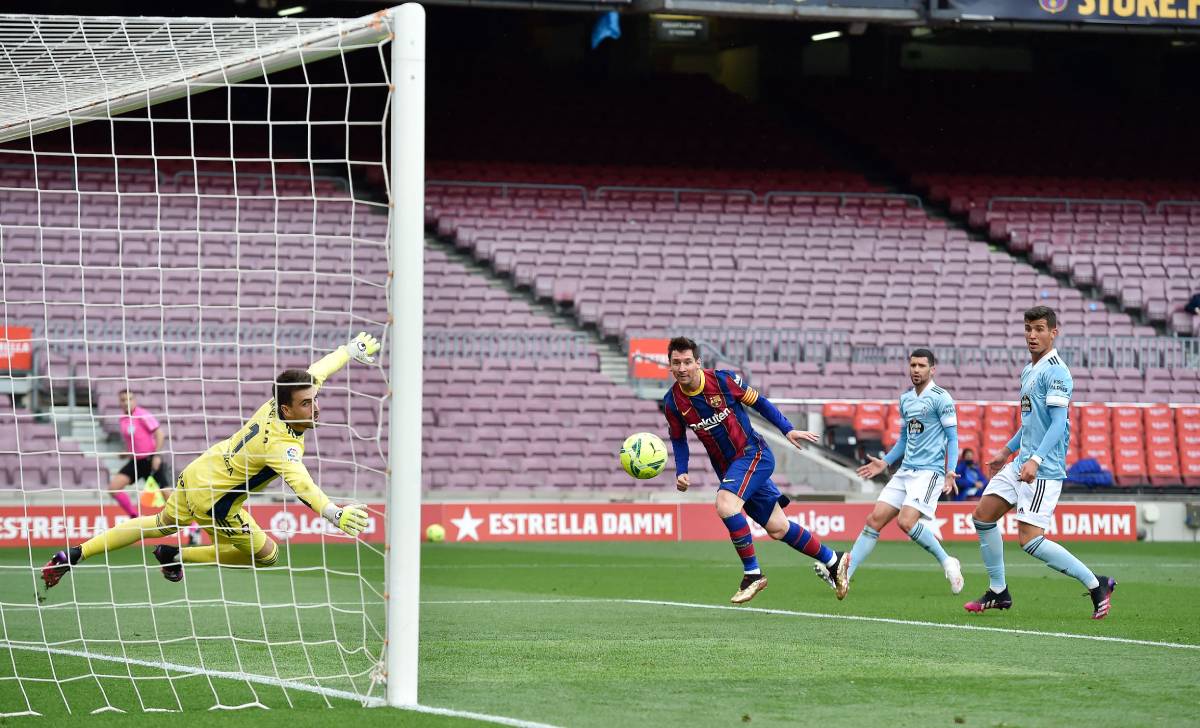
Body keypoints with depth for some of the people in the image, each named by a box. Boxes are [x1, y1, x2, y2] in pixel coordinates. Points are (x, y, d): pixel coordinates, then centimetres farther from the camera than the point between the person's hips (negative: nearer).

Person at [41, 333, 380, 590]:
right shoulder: (283, 444, -34)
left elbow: (314, 372, 7)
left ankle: (74, 553, 31)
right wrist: (335, 514, -66)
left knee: (162, 524, 31)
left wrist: (353, 350, 18)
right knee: (266, 554, 9)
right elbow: (300, 483, -52)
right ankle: (176, 556, 16)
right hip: (212, 501, -8)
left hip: (193, 475, 8)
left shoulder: (276, 404, -11)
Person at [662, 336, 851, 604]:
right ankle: (833, 560, 25)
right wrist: (681, 472, -2)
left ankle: (753, 573, -18)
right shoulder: (672, 402, -5)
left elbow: (758, 402, -1)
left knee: (725, 503, -29)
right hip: (728, 469, 5)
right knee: (777, 528, 7)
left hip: (753, 454, -5)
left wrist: (788, 430, -5)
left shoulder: (722, 380, -14)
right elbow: (678, 439, 12)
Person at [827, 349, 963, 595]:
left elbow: (952, 438, -8)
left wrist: (951, 471, -19)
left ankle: (947, 562, -4)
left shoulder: (941, 398, -6)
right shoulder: (905, 399, 16)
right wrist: (885, 462, 20)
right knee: (875, 519, -2)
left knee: (906, 521, -23)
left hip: (930, 471, -7)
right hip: (906, 471, 7)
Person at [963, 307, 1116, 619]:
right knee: (983, 516, 9)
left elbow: (1058, 422, -21)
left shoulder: (1056, 372, -14)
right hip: (1021, 462, 10)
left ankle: (1097, 585, -5)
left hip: (1044, 469, -10)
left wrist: (1036, 459, -31)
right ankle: (998, 593, 20)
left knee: (1030, 539, -15)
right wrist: (1007, 450, 33)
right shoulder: (1028, 371, 15)